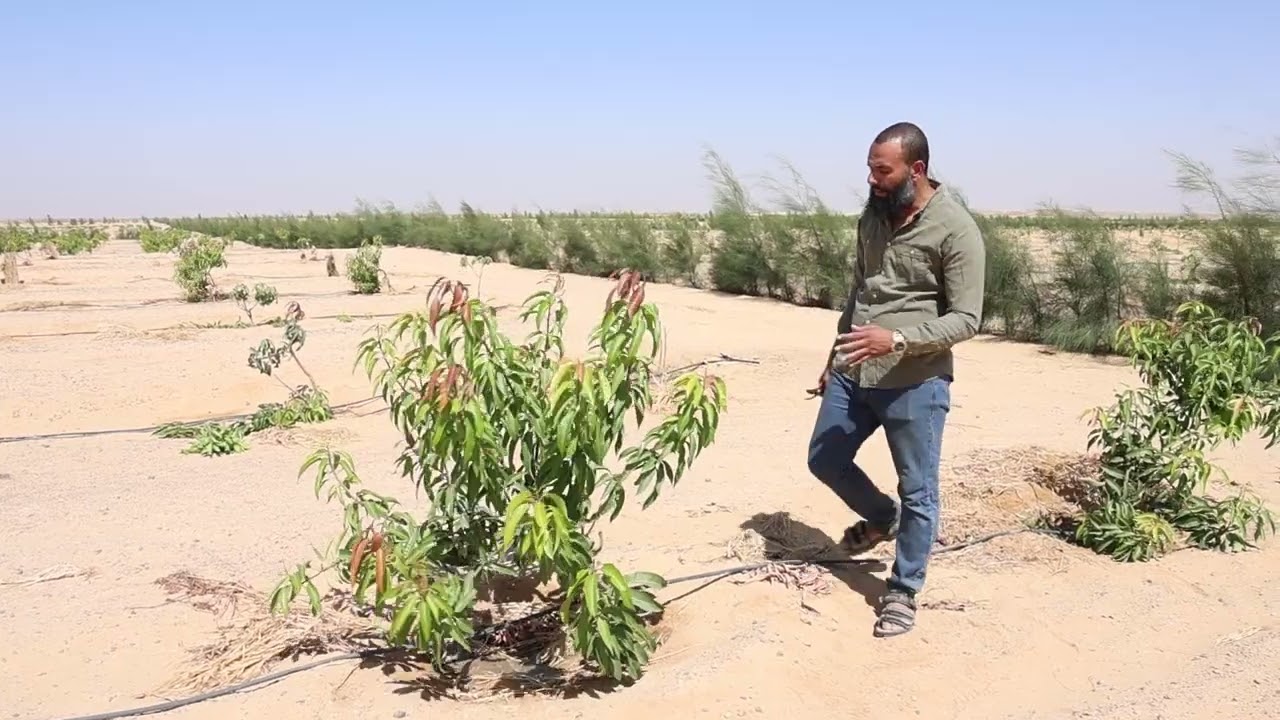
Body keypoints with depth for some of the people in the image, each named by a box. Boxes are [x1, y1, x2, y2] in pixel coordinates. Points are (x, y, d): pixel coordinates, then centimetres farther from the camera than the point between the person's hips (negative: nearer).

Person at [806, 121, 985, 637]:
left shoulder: (956, 230, -15)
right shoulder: (872, 217, 6)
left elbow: (966, 319, -15)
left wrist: (898, 338, -28)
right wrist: (835, 355, 20)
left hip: (915, 382, -7)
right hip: (853, 373, 7)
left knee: (917, 492, 6)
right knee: (824, 460, 17)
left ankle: (903, 591, 24)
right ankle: (882, 518, 43)